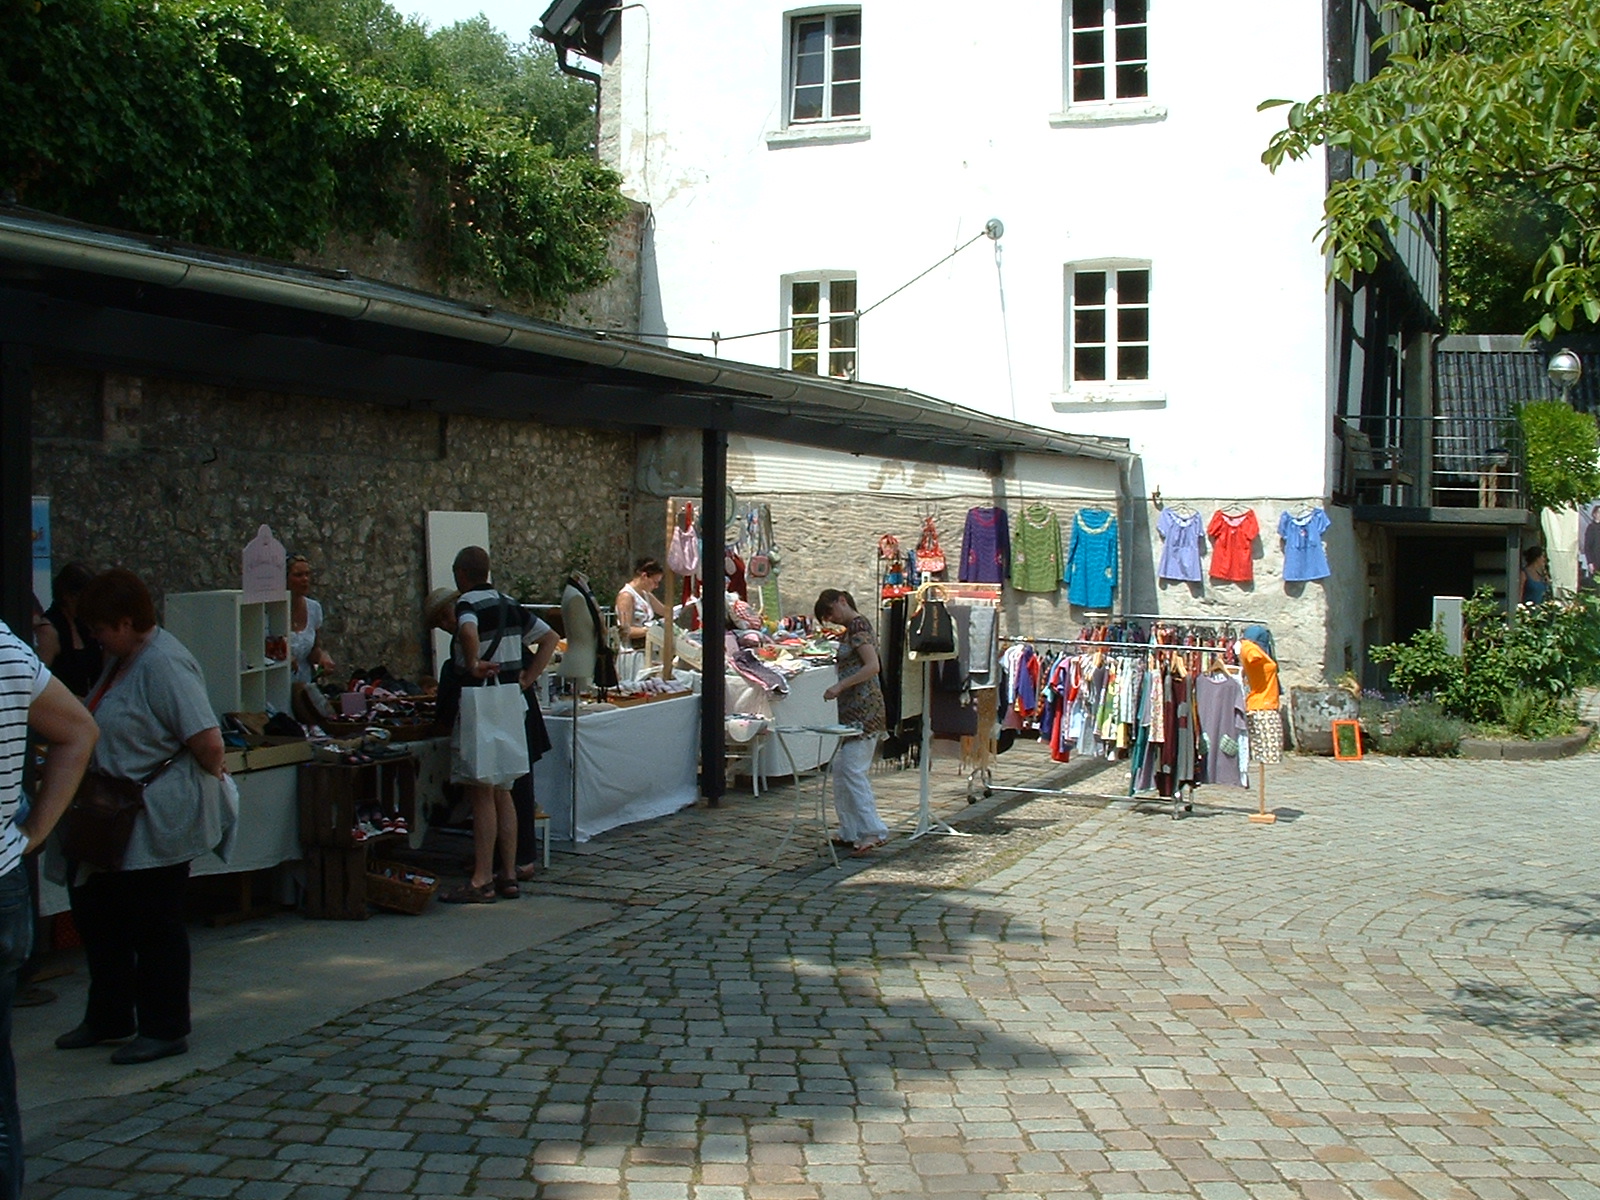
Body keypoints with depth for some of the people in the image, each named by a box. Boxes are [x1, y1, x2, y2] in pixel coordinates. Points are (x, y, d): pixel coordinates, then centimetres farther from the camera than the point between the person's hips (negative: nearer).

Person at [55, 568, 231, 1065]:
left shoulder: (164, 664, -22)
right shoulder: (120, 659, 11)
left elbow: (208, 741, -27)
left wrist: (210, 781, -11)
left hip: (157, 823, -10)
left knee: (154, 924, 2)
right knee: (94, 911, 17)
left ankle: (164, 1030, 16)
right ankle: (108, 1018, 32)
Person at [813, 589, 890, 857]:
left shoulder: (858, 626, -11)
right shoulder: (851, 629, 18)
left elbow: (873, 666, -21)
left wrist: (839, 686, -21)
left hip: (863, 708, -11)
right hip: (853, 709, 11)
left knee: (852, 770, -13)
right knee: (841, 769, 11)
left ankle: (873, 831, -13)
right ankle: (851, 832, 15)